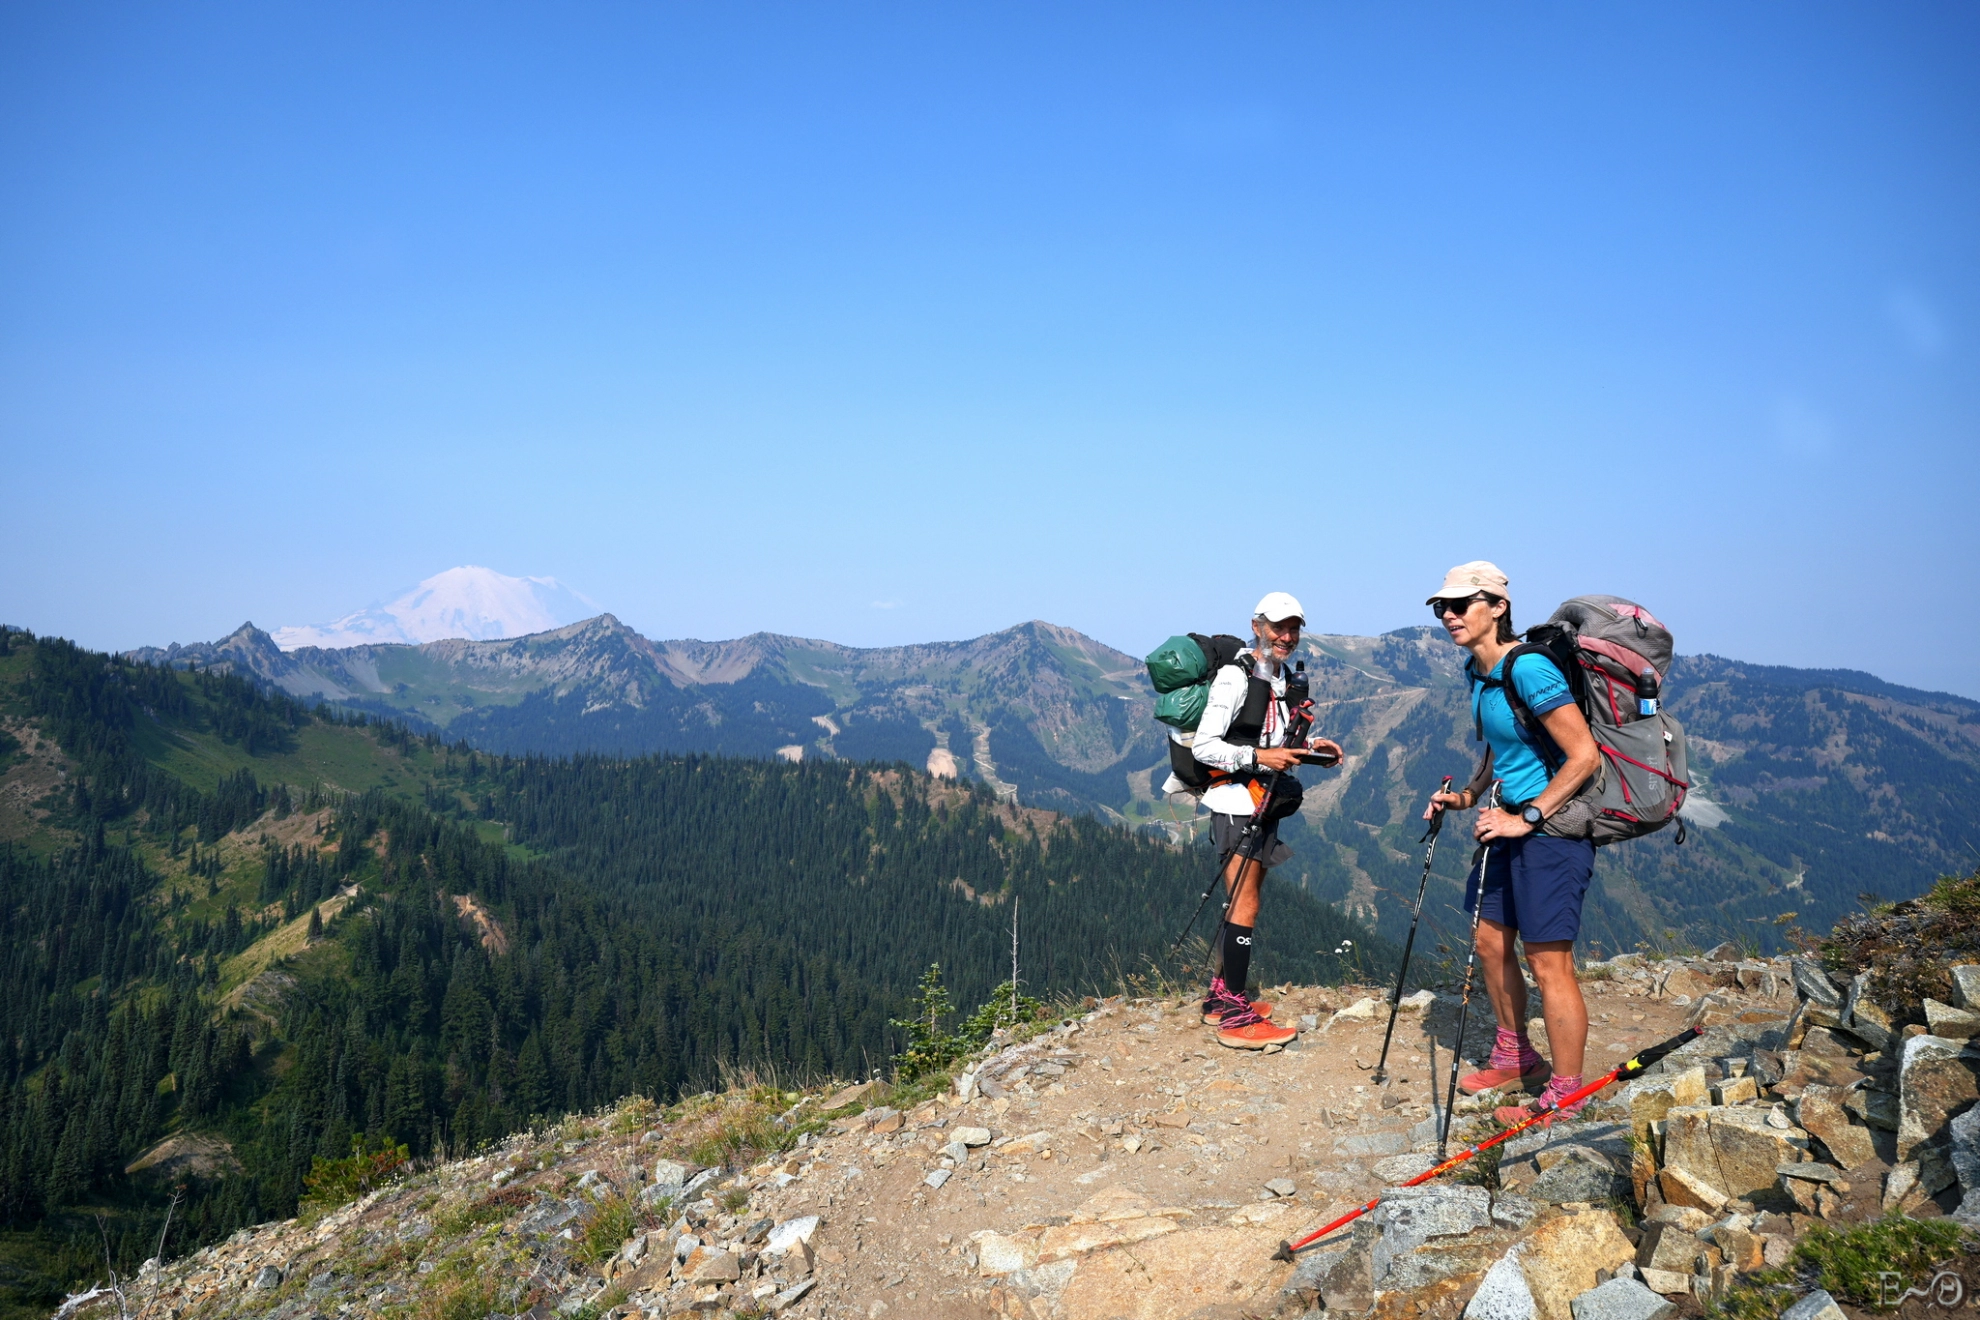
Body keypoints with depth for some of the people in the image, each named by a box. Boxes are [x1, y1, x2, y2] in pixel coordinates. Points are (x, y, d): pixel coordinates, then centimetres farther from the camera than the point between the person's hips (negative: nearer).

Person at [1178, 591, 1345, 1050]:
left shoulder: (1281, 679, 14)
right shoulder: (1236, 677, -14)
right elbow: (1203, 746, -19)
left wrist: (1308, 747, 6)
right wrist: (1259, 756, -27)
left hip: (1264, 803, 9)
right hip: (1237, 802, -9)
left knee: (1242, 902, 13)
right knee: (1245, 906, -9)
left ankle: (1220, 997, 22)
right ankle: (1235, 1018, -5)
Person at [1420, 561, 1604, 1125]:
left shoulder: (1527, 669, -22)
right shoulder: (1477, 671, 7)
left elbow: (1584, 756, -24)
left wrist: (1527, 819, -22)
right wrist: (1468, 796, 10)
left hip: (1553, 826, -10)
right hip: (1513, 821, 10)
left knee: (1548, 964, -4)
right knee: (1491, 942, 17)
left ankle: (1564, 1097, 9)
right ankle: (1515, 1057, 36)